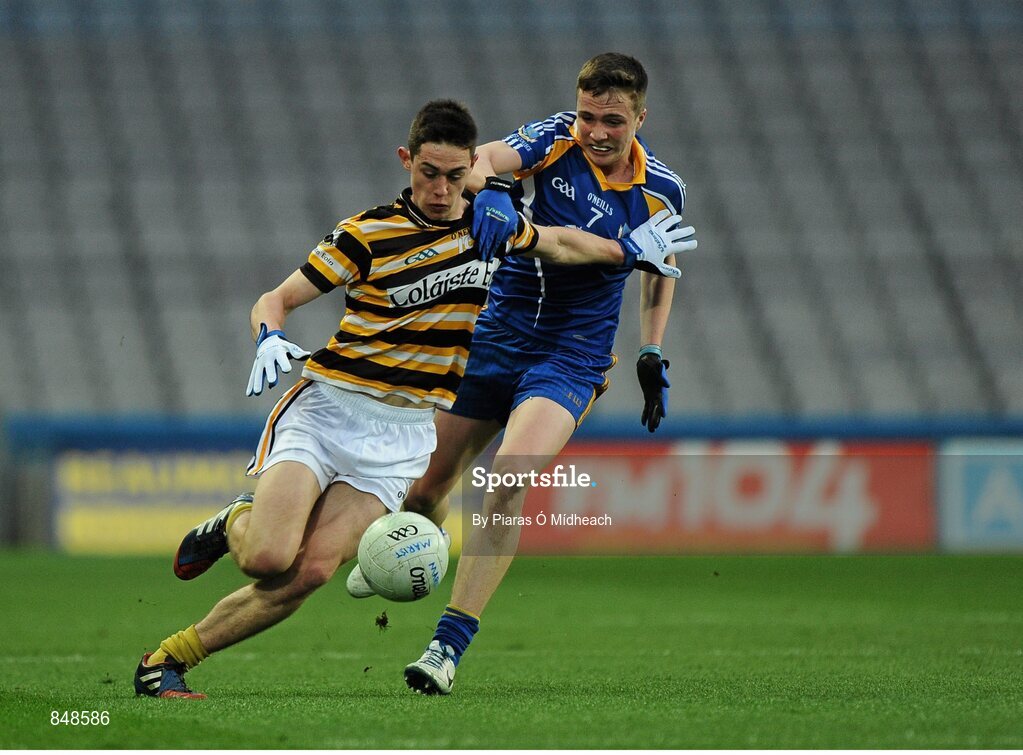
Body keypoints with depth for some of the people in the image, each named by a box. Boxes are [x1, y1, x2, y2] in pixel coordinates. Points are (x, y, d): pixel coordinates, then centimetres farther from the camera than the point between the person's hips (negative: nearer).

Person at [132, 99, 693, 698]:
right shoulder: (369, 234, -7)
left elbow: (557, 243, 31)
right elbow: (276, 299, -3)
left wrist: (630, 251, 28)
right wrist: (270, 339, -24)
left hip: (404, 434, 3)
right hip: (329, 407, -3)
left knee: (309, 574, -16)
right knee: (269, 559, -23)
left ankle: (170, 658, -3)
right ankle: (237, 525, 14)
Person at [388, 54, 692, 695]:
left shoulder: (661, 191, -4)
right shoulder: (553, 141, -10)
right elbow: (484, 158, -30)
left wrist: (653, 355, 14)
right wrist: (483, 192, -53)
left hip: (572, 360, -1)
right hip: (495, 335, 1)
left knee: (506, 489, -24)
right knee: (428, 483, 11)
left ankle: (449, 646, -22)